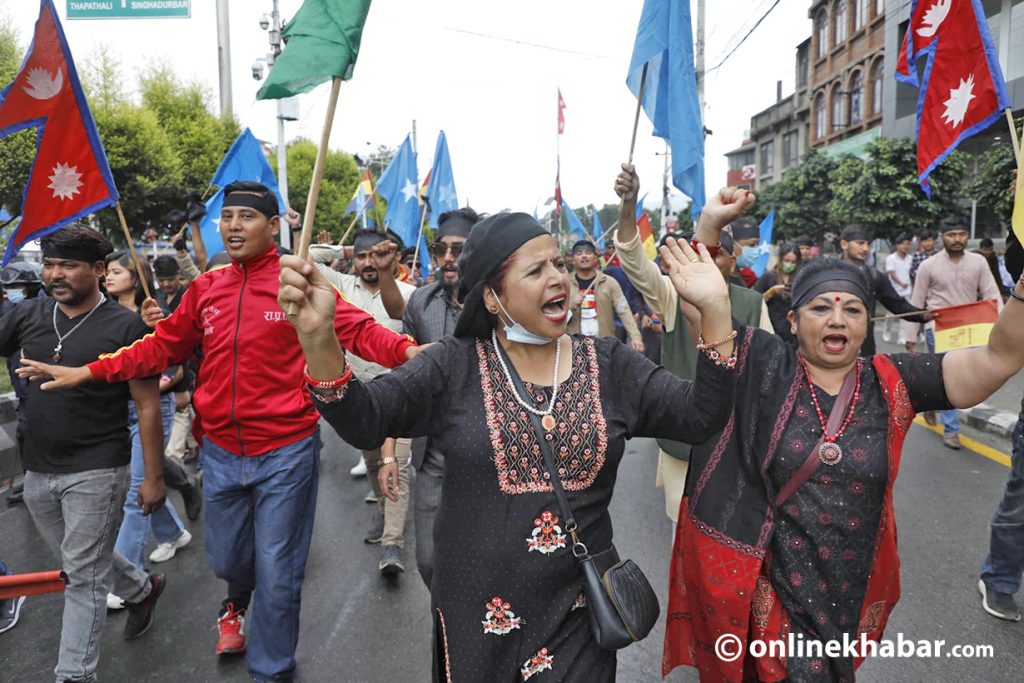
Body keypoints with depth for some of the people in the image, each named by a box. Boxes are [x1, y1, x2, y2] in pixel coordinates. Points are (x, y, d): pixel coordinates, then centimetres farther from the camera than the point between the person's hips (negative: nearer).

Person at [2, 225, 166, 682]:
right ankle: (143, 589, 48)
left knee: (83, 576, 2)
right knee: (78, 562, 22)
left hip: (96, 473, -6)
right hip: (38, 472, 6)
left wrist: (153, 477, -10)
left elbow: (148, 406, -10)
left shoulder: (124, 327, -12)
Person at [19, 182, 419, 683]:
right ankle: (237, 603, 61)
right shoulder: (205, 289, 4)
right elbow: (162, 347, 11)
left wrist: (407, 350, -35)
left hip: (286, 453, -4)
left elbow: (359, 331, -17)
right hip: (220, 453, 5)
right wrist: (89, 370, 7)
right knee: (224, 558, 24)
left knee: (277, 574, 7)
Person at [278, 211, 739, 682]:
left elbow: (700, 417, -5)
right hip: (476, 610, -1)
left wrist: (715, 310, -16)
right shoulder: (453, 366, -8)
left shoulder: (609, 365, -1)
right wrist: (317, 337, -37)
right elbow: (363, 421, -19)